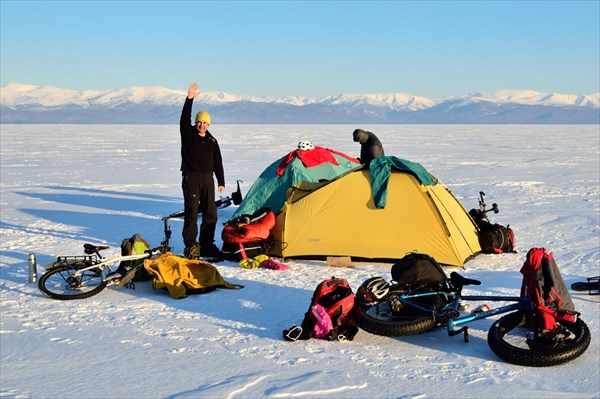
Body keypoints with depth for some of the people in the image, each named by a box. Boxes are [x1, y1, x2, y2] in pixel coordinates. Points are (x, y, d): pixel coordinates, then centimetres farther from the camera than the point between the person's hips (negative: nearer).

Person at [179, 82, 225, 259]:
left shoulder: (212, 141, 11)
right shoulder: (188, 134, 1)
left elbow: (218, 162, 14)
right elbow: (184, 118, -16)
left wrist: (221, 182, 10)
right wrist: (189, 99, -25)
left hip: (207, 178, 4)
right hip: (191, 178, -4)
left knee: (210, 214, 5)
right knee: (191, 211, -6)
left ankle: (206, 246, 15)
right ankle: (191, 246, 0)